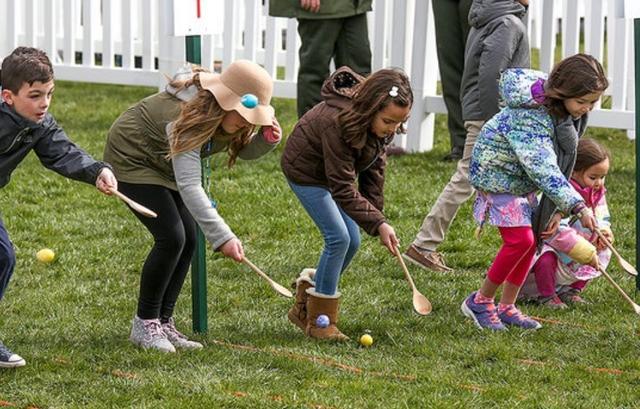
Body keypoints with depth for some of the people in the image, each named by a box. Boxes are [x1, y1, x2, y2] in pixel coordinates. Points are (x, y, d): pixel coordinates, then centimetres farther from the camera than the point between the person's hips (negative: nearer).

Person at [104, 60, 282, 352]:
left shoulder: (229, 116, -12)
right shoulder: (189, 118, -37)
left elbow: (244, 151, 4)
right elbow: (189, 186, -43)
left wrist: (266, 139, -21)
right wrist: (222, 237, -49)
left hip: (162, 165, 9)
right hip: (132, 160, -9)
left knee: (188, 241, 2)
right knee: (171, 238, -17)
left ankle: (163, 323, 10)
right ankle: (145, 324, -5)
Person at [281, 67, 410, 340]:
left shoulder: (379, 125, -17)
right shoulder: (336, 122, -40)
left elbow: (375, 165, -1)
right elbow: (343, 189, -37)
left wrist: (375, 211, -7)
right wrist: (378, 224, -39)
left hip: (338, 171, 8)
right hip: (306, 172, -8)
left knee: (351, 242, 3)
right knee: (339, 238, -16)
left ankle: (304, 308, 19)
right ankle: (320, 320, -4)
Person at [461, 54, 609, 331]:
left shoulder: (560, 109, -9)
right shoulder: (529, 118, -35)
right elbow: (544, 170, -40)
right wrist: (578, 207, -45)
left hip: (522, 180, 9)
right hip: (497, 175, -9)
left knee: (529, 240, 6)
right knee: (520, 239, -16)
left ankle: (507, 307, 15)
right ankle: (480, 301, -1)